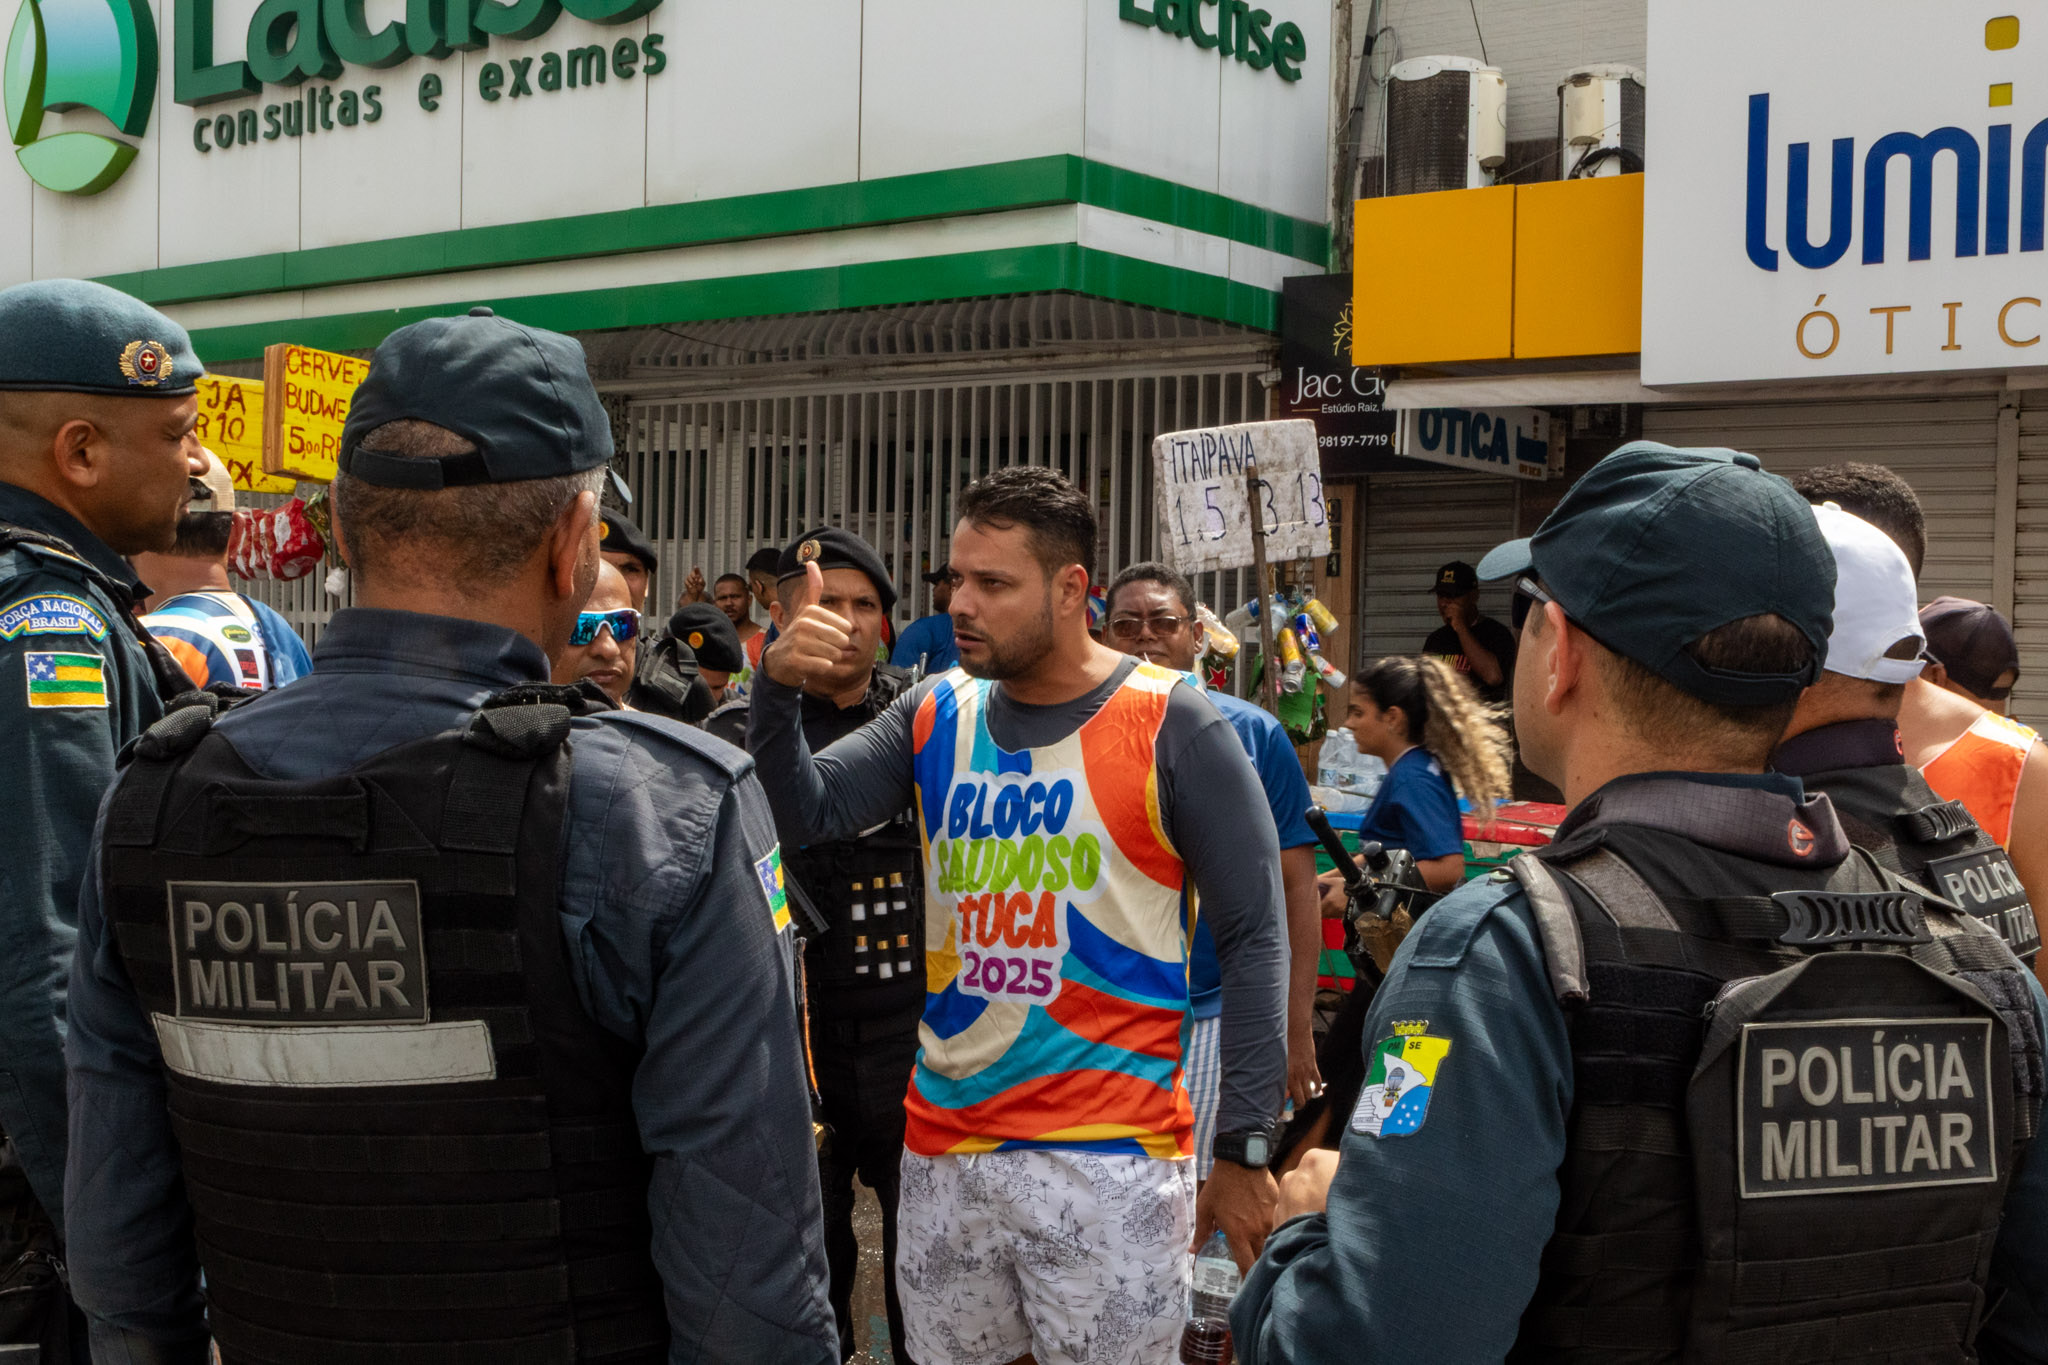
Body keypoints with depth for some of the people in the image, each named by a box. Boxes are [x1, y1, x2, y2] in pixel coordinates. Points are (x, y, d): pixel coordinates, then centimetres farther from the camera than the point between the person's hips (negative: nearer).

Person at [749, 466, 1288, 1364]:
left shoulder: (1171, 727, -7)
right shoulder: (935, 716, 8)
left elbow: (1252, 940, -7)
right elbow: (805, 812, -1)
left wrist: (1244, 1148, -11)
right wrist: (777, 690, -19)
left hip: (1110, 1160, -5)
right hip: (943, 1146, 5)